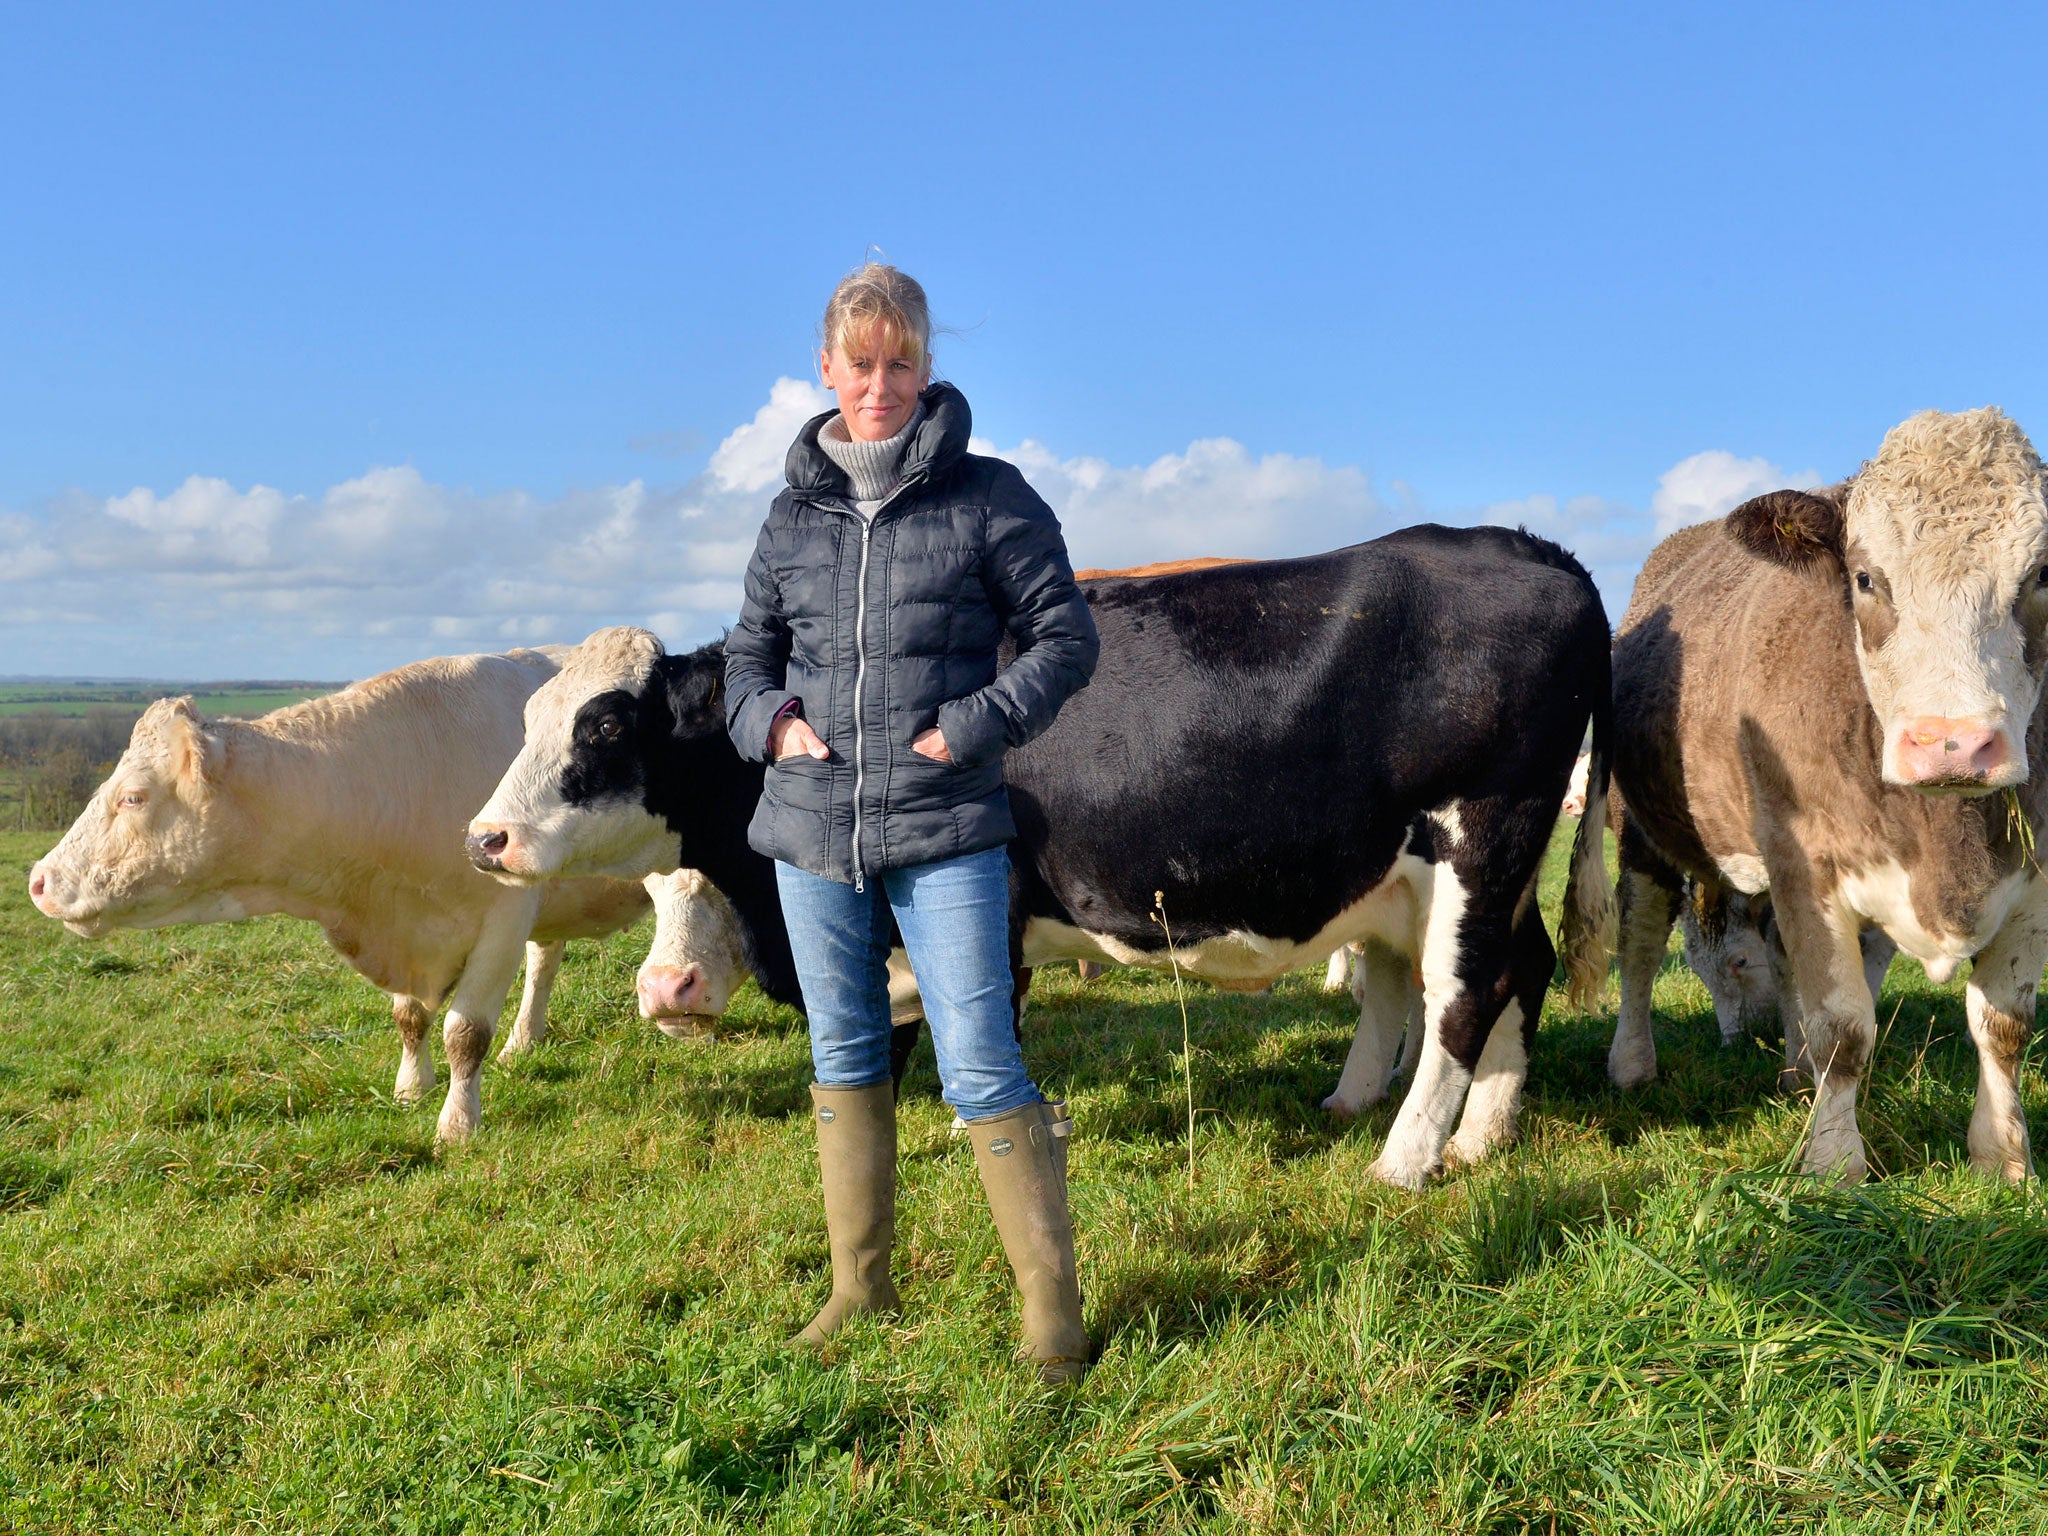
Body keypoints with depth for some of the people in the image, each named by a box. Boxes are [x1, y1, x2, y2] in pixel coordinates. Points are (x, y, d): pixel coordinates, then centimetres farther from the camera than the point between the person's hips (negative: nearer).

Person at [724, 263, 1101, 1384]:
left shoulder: (988, 497, -2)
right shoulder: (794, 513, 9)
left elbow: (1066, 635, 0)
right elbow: (747, 652, 19)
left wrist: (972, 727, -11)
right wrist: (770, 721, -1)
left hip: (947, 831, -4)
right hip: (811, 830, 4)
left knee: (982, 1068, -5)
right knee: (843, 1060, 14)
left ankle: (1051, 1303, 9)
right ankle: (859, 1286, 28)